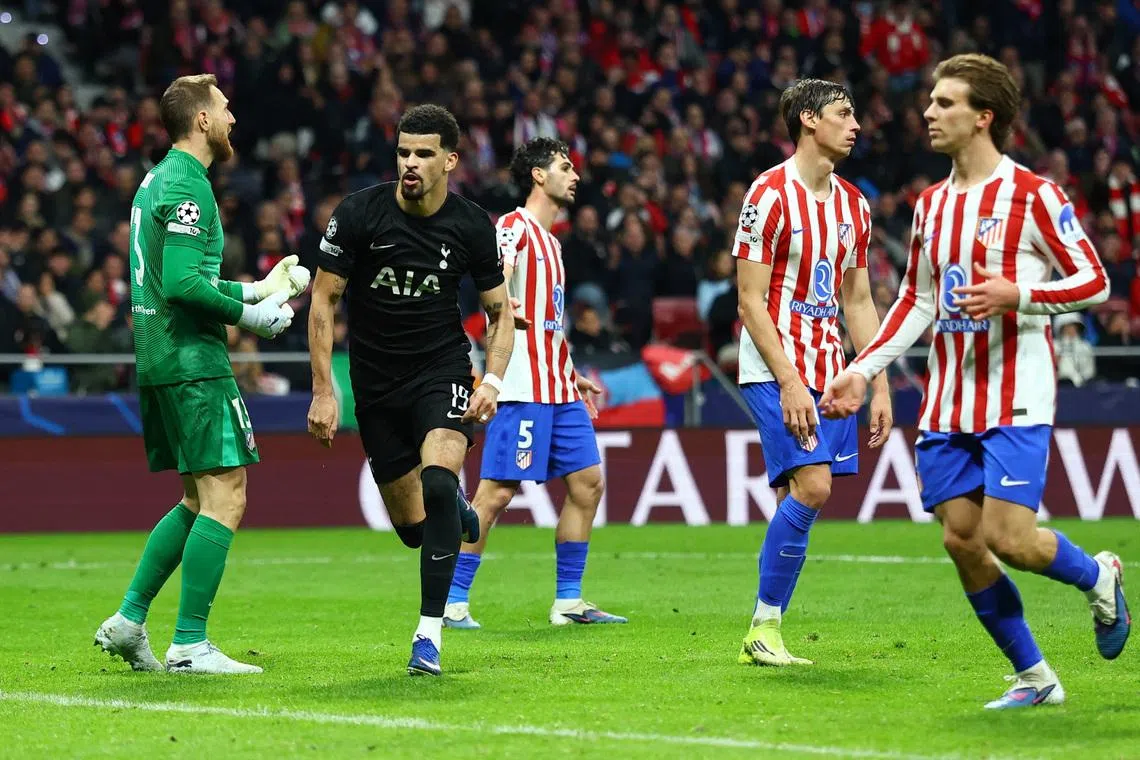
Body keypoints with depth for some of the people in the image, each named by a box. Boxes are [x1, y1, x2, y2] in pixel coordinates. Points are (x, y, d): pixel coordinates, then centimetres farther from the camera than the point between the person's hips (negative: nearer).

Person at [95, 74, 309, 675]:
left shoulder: (158, 180, 18)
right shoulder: (187, 185, -13)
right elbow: (181, 283, -22)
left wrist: (255, 290, 21)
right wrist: (249, 315, -12)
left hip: (159, 361, 10)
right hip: (193, 361, -10)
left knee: (199, 500, 16)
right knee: (225, 500, -9)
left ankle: (128, 620, 14)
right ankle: (189, 646, -10)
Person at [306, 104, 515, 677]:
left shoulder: (471, 227, -7)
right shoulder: (359, 213, -10)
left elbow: (500, 312, 5)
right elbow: (323, 298, -4)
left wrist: (493, 381, -11)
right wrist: (323, 390, -9)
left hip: (442, 371, -1)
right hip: (376, 383, 1)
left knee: (437, 482, -28)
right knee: (412, 527, 4)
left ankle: (430, 632, -19)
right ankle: (456, 514, 44)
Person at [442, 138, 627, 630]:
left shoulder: (549, 239, 21)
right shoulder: (515, 226, -6)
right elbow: (495, 274, -27)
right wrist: (502, 301, -48)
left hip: (559, 388, 9)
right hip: (522, 387, -9)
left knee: (587, 483, 7)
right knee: (497, 492, -10)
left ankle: (569, 601, 13)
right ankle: (453, 602, -4)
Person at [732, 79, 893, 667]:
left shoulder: (853, 204, 12)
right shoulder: (770, 194, -10)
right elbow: (751, 300, -12)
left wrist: (879, 385, 11)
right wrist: (789, 383, -19)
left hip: (829, 371, 7)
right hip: (776, 370, -7)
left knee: (801, 498, 2)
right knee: (811, 486, -19)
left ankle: (763, 635, 8)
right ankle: (764, 629, -10)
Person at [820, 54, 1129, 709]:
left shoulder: (1033, 195, -7)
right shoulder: (933, 204, 13)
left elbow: (1095, 281, -9)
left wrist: (1017, 294, -24)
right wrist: (863, 370, 12)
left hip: (1016, 399, -7)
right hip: (947, 403, 7)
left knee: (1008, 537, -15)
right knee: (961, 539, 0)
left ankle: (1099, 577, 17)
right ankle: (1034, 678, 13)